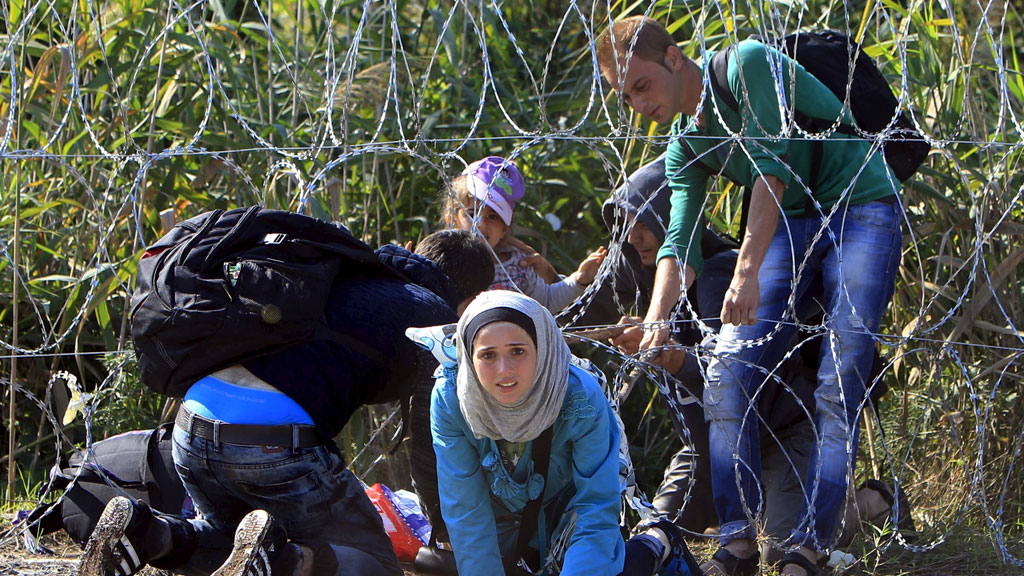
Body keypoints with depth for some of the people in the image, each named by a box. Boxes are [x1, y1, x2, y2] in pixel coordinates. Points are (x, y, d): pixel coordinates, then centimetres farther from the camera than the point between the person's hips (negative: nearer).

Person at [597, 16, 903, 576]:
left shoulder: (747, 64, -14)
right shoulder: (685, 147, 7)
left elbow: (773, 164, -23)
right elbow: (680, 243, 2)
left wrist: (748, 270, -30)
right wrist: (655, 320, -16)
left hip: (861, 208, -7)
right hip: (789, 223, 7)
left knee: (838, 387, -15)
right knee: (729, 373, -9)